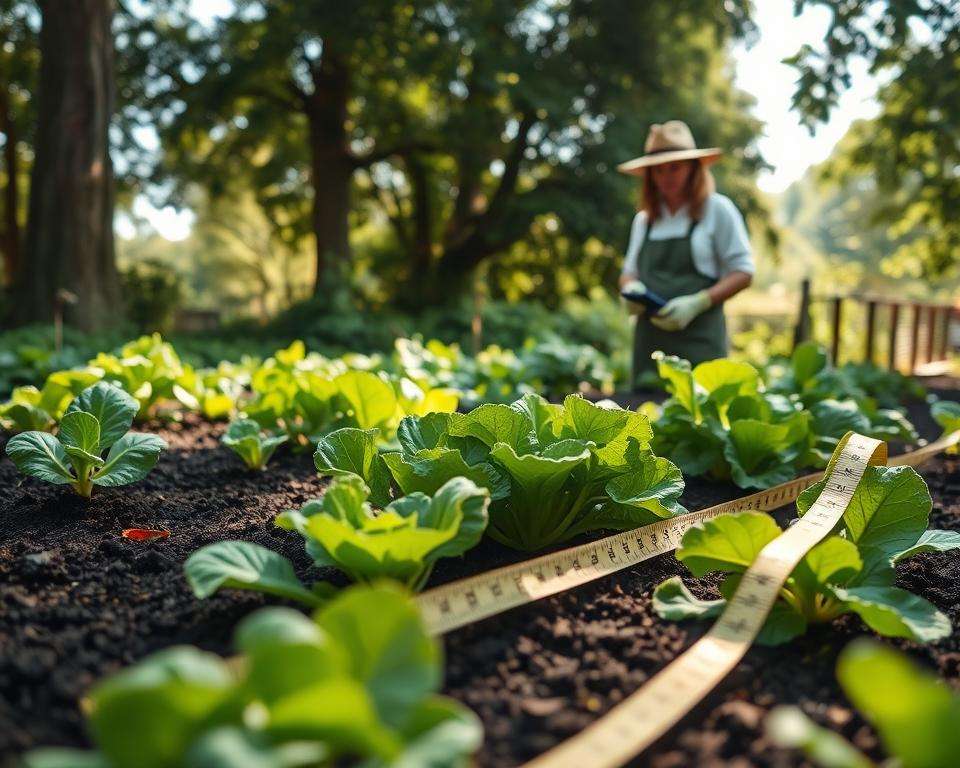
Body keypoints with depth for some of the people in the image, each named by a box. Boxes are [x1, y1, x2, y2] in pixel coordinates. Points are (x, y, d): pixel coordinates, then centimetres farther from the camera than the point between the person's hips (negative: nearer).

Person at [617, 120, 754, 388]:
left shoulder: (717, 210, 3)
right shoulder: (644, 219, 16)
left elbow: (743, 272, 0)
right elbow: (629, 272, 24)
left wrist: (697, 303, -13)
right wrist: (631, 288, -1)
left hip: (699, 337, -4)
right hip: (650, 335, 4)